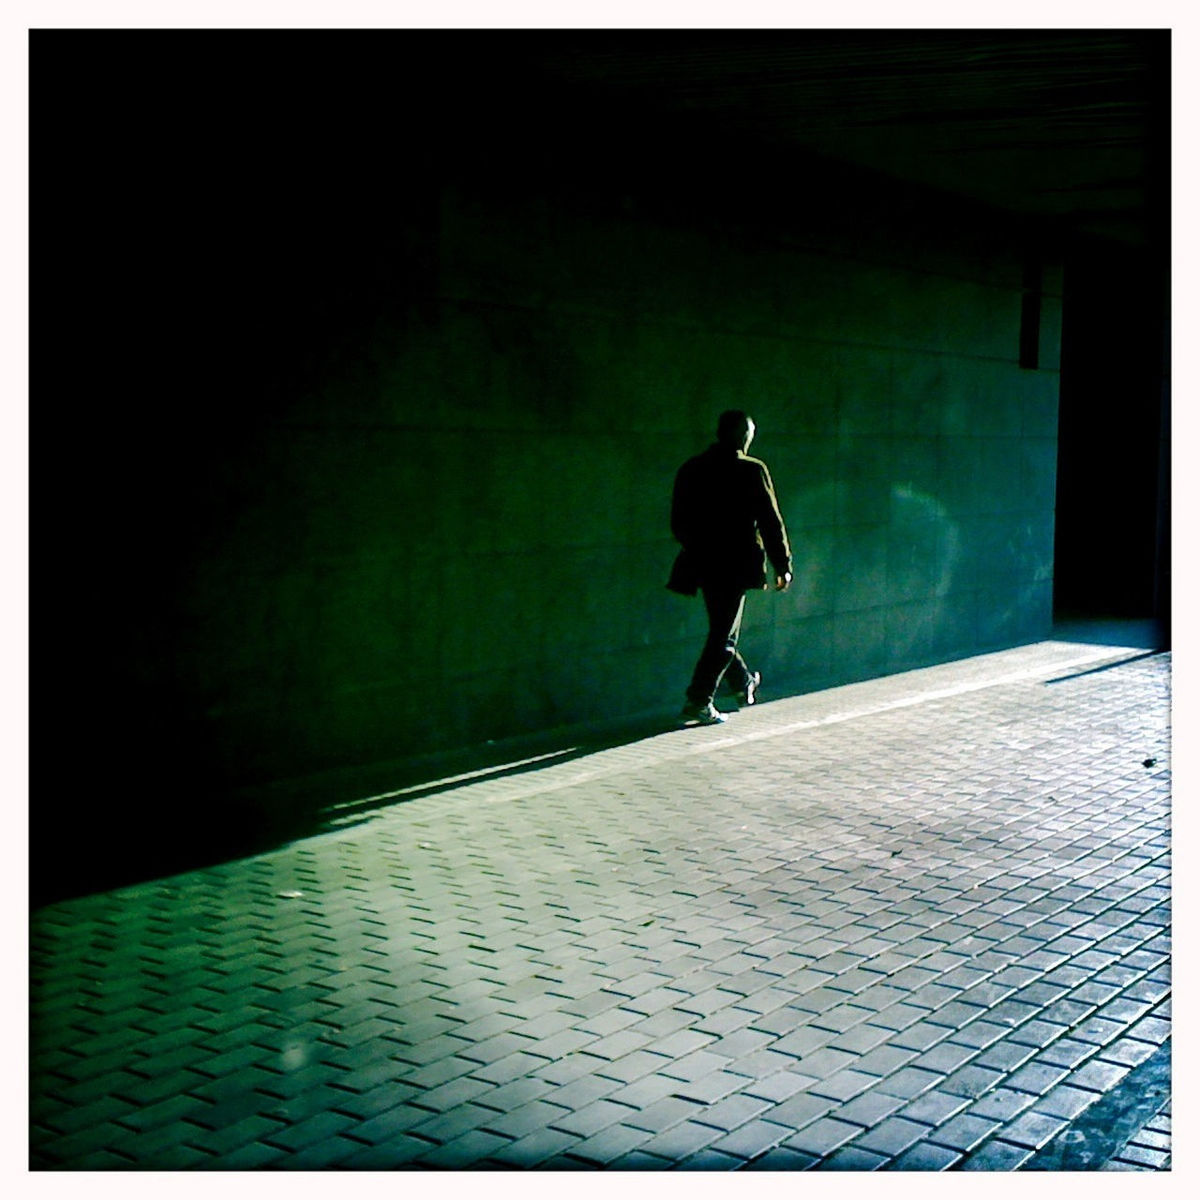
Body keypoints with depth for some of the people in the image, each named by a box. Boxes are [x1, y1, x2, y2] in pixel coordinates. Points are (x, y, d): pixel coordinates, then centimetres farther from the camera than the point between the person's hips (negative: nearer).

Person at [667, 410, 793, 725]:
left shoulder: (690, 469, 5)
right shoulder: (751, 471, -10)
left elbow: (677, 523, 11)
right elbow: (770, 522, -7)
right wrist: (782, 565, 1)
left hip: (701, 564, 6)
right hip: (735, 565, -6)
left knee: (722, 630, 21)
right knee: (724, 635, 0)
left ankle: (743, 684, 39)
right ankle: (698, 701, -4)